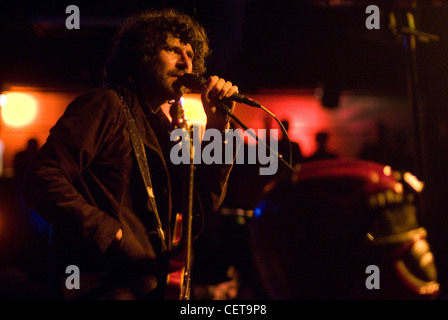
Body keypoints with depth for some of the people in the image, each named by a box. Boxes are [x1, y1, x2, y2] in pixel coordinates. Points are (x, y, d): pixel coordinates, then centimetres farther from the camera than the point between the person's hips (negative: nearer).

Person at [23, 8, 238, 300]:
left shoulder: (165, 128, 20)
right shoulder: (105, 106, -5)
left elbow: (206, 200, 12)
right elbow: (42, 181, -15)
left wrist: (219, 126, 5)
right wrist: (109, 234, -19)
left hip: (147, 284, 8)